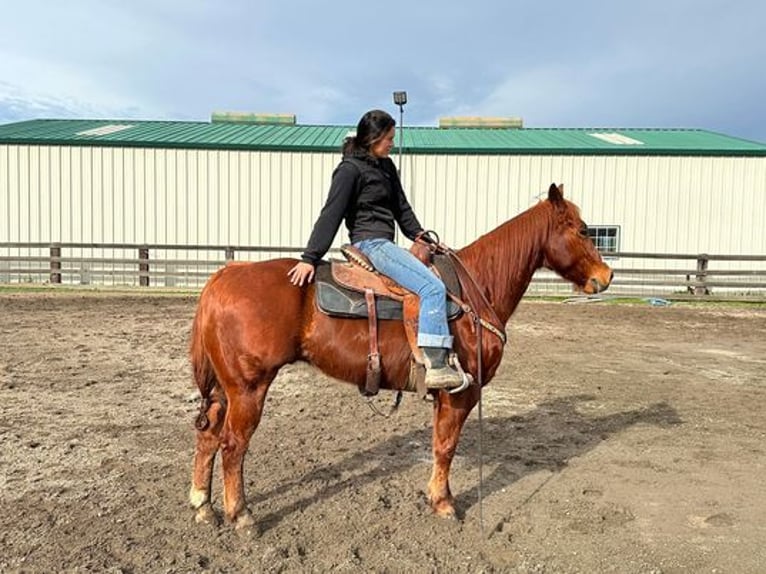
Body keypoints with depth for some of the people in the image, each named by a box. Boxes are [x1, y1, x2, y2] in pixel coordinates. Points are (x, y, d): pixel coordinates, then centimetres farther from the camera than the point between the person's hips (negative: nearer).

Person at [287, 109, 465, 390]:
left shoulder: (386, 166, 17)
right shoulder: (350, 169, -9)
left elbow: (401, 207, 22)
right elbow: (330, 215, -14)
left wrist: (419, 235, 10)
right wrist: (309, 259, -18)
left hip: (383, 244, 10)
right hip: (370, 243, -10)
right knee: (433, 287, -22)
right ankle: (435, 366, -26)